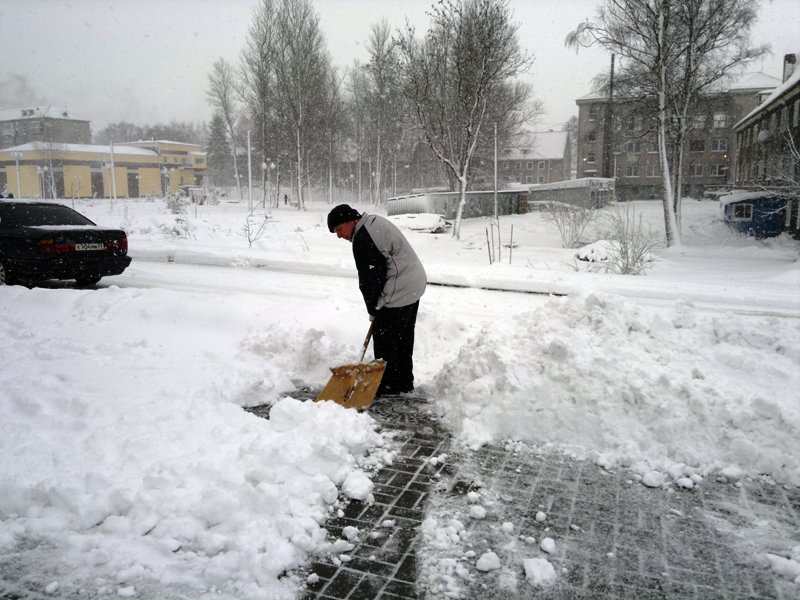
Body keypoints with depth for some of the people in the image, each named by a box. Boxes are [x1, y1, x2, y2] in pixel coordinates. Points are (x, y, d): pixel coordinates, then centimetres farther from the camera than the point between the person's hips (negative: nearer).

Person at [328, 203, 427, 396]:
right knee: (404, 340, 18)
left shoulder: (363, 239, -20)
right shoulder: (375, 222, 13)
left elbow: (370, 279, -17)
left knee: (384, 339, 0)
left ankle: (388, 385, 10)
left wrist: (373, 309, -3)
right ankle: (405, 382, 29)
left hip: (398, 295, -11)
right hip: (414, 286, 11)